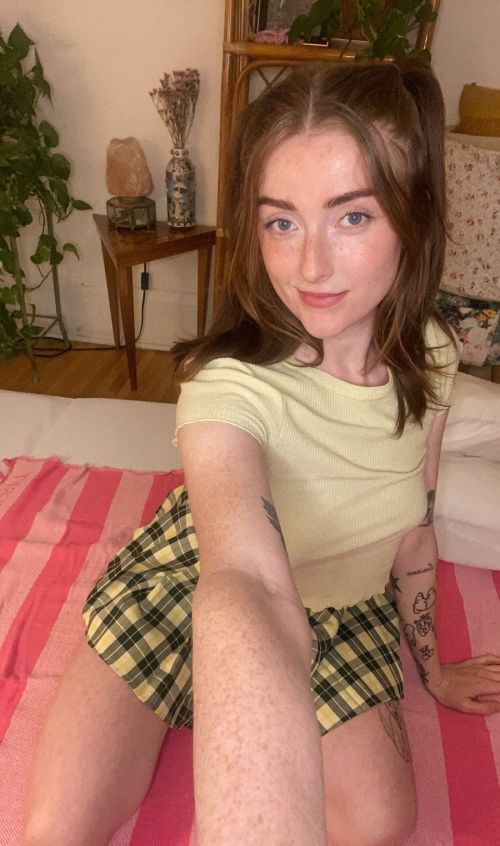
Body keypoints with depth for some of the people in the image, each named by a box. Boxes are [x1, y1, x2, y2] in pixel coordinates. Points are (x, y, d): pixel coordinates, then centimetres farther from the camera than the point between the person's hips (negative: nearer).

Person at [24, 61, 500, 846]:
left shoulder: (429, 354, -16)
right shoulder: (229, 386, -35)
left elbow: (413, 523, -2)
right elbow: (247, 593, -53)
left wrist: (429, 663, 10)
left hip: (341, 613, 5)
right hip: (186, 589, -3)